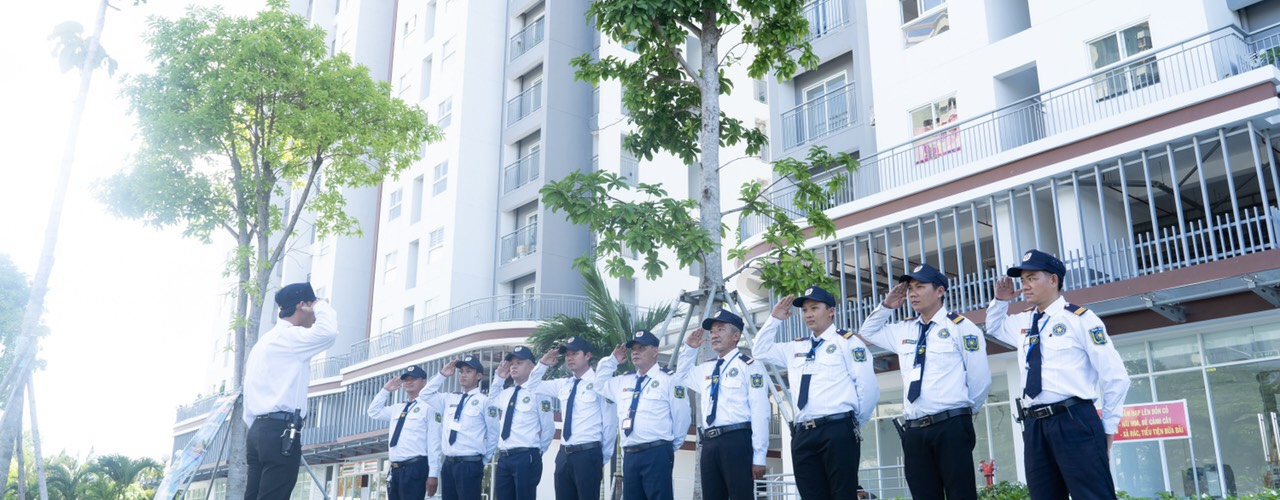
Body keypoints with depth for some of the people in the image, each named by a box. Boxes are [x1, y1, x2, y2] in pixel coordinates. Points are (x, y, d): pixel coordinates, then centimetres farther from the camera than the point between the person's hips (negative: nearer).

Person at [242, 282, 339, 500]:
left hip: (259, 430, 10)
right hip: (281, 431, -10)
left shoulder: (263, 342, 25)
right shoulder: (288, 336, -5)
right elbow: (327, 332, -24)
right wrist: (322, 306, -4)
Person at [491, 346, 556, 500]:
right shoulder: (504, 394, 15)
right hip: (503, 458, 6)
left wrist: (536, 451, 5)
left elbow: (548, 428, -4)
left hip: (526, 458, -6)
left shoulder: (538, 392, -5)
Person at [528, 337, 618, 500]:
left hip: (588, 454, -6)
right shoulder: (563, 384, 11)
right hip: (564, 454, 6)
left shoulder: (599, 382, -7)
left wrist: (604, 457, -1)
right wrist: (543, 364, 6)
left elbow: (610, 422, -6)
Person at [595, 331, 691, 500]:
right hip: (629, 455, 6)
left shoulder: (668, 379, -3)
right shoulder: (624, 381, 16)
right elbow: (599, 385, 28)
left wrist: (671, 446, 5)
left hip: (657, 454, -6)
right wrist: (612, 360, 15)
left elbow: (681, 416, -3)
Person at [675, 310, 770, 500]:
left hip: (737, 441, -7)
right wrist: (689, 348, 22)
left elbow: (760, 412, -7)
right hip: (709, 444, 7)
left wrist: (759, 456, -12)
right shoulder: (706, 369, 20)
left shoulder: (749, 365, -1)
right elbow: (681, 377, 39)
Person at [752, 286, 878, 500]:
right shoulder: (796, 348, 21)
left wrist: (854, 421, 3)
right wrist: (775, 319, 19)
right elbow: (761, 351, 28)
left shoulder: (846, 342, 3)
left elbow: (869, 387, -3)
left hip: (837, 431, -6)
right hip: (802, 435, 6)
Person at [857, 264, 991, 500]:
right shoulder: (903, 330, 16)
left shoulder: (960, 327, -1)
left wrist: (964, 411, 11)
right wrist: (887, 306, 16)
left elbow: (980, 378, 0)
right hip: (914, 431, 5)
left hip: (951, 427, -5)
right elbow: (867, 332, 31)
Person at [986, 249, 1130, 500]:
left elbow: (1115, 376, -1)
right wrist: (1000, 300, 20)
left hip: (1074, 422, -6)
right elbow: (994, 327, 39)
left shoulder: (1080, 318, -3)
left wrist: (1107, 428, 2)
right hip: (1034, 426, 6)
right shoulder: (1023, 322, 16)